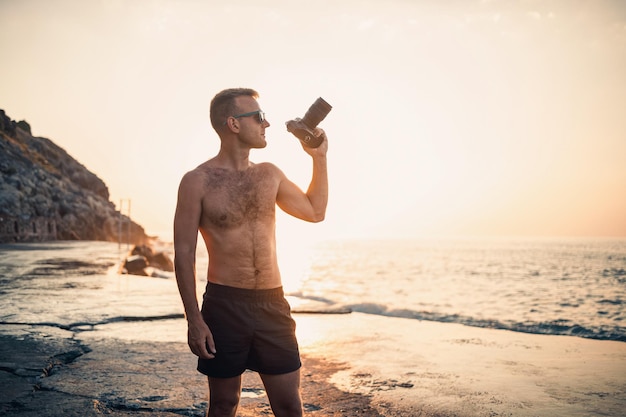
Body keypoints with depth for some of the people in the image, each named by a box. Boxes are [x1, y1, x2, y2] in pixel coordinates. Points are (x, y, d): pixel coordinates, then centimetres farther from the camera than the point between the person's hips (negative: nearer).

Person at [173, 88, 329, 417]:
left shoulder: (269, 175, 9)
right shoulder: (197, 182, -6)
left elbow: (315, 211, 22)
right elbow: (184, 254, -6)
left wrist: (319, 157, 15)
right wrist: (193, 319, -12)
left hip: (273, 304, 4)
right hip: (224, 305, -4)